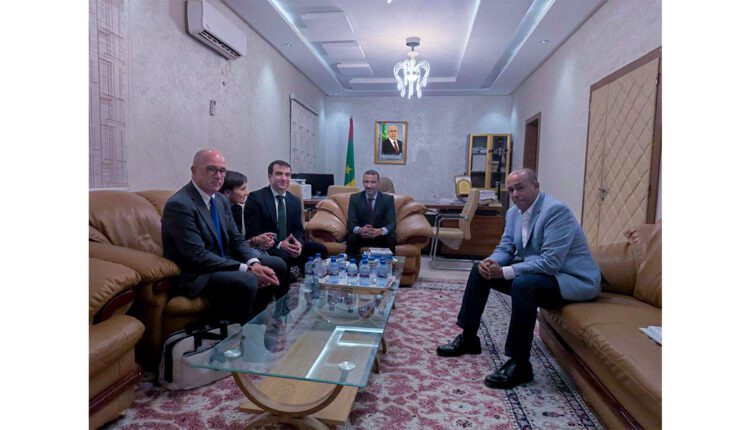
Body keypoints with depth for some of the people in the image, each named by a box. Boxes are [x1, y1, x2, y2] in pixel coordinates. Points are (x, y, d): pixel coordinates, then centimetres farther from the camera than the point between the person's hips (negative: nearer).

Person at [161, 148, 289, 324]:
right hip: (194, 275, -9)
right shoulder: (179, 205, -19)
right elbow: (198, 256, -25)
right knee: (247, 282, -32)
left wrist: (254, 263, -13)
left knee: (277, 265, 5)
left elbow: (237, 240, 7)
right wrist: (246, 269, -26)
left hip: (223, 264, 9)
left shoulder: (222, 200, 8)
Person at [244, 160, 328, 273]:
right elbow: (252, 232, -12)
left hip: (289, 245, 6)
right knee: (284, 256, -36)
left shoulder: (295, 200, 12)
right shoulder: (255, 198, -6)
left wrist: (298, 244, -16)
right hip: (265, 247, -5)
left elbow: (298, 229, 9)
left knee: (320, 249, -15)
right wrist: (279, 244, -25)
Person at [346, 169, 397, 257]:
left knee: (391, 239, -29)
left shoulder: (388, 199, -5)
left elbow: (392, 223, -13)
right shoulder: (354, 198, -3)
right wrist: (360, 230, -34)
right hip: (360, 236, 0)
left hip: (381, 237, 0)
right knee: (351, 238, -29)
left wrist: (380, 231, -36)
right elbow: (351, 223, -10)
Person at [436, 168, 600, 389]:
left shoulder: (556, 211, -23)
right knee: (480, 269, 4)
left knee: (523, 284, -37)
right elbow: (505, 248, 7)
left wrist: (504, 272, -31)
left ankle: (520, 365, -21)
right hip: (535, 270, 9)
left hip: (573, 280, -9)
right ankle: (468, 338, 13)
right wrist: (491, 262, -17)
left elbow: (550, 262, -30)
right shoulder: (514, 212, 2)